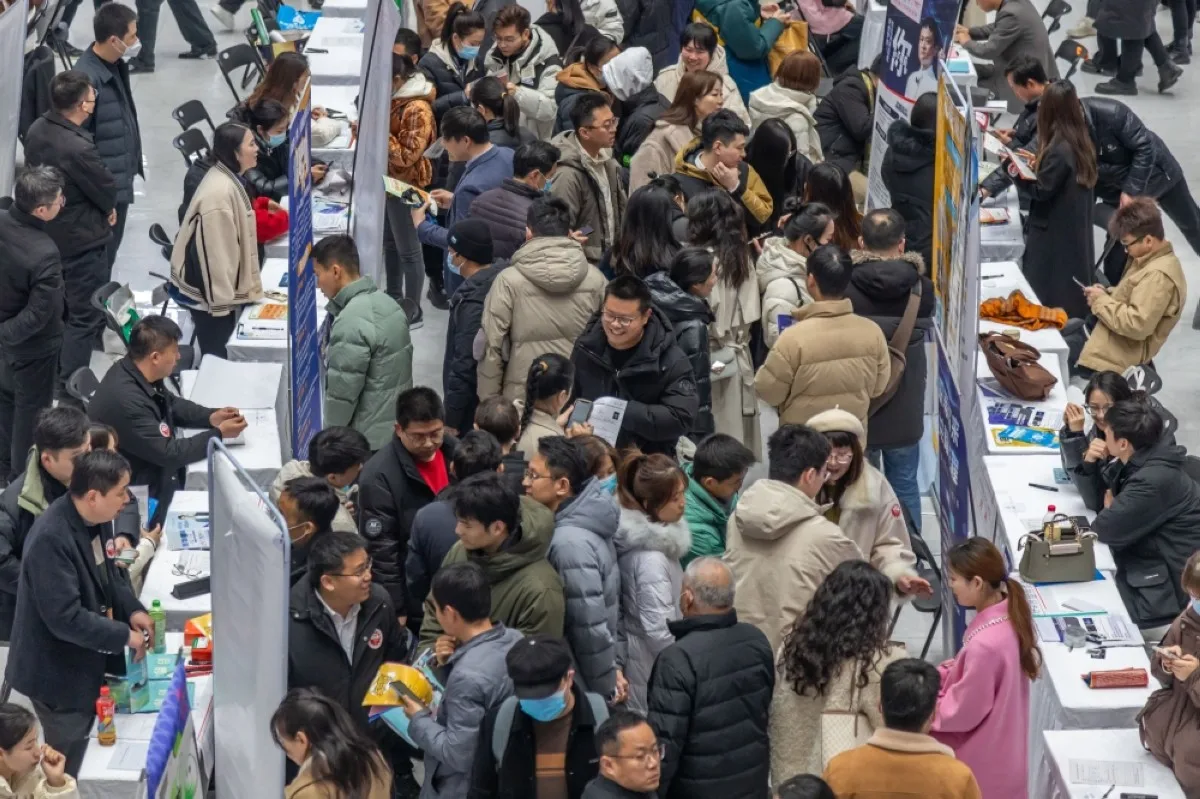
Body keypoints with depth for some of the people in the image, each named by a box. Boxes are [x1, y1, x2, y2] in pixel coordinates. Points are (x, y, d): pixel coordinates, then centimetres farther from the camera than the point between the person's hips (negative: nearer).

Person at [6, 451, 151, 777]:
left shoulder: (96, 518, -2)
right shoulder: (51, 539, -31)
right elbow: (65, 618, -32)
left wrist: (132, 609, -4)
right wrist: (124, 636, -24)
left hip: (86, 663, 9)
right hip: (59, 675, -9)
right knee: (69, 772, 6)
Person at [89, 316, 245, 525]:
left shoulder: (136, 372, -4)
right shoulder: (125, 400, -33)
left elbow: (170, 404, 16)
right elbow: (169, 453, -26)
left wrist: (211, 417, 0)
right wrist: (218, 434, -15)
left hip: (152, 469, 9)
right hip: (132, 492, -9)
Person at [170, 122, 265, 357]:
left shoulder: (229, 179, 4)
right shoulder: (220, 192, -27)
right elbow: (216, 251, -26)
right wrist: (221, 301, -21)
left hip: (222, 285, 10)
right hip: (209, 288, -10)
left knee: (222, 350, 18)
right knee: (216, 355, 1)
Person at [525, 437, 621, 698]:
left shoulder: (569, 542, -25)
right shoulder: (585, 518, 4)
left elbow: (591, 626, -24)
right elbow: (607, 599, 12)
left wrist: (605, 687, -15)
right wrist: (610, 668, 15)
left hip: (575, 686, -9)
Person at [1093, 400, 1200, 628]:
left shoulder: (1154, 481, -28)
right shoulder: (1137, 461, 3)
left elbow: (1106, 530, -23)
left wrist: (1110, 510, -1)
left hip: (1164, 588, -9)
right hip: (1146, 565, 9)